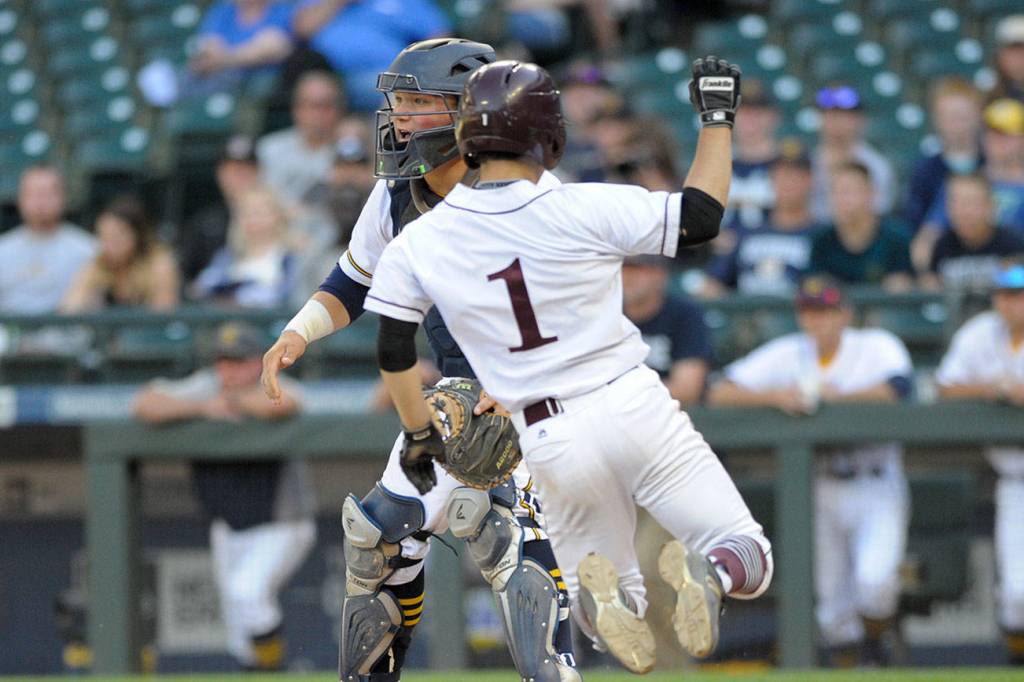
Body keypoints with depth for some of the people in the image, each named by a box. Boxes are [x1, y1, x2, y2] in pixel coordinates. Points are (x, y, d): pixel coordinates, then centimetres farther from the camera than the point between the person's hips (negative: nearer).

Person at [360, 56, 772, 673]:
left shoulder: (420, 245, -1)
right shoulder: (585, 210, -9)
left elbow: (394, 350, 3)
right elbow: (702, 215, 0)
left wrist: (418, 436, 18)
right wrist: (719, 117, 12)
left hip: (551, 446, 2)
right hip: (633, 408, -2)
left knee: (606, 584, 20)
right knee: (749, 559, 5)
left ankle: (608, 596, -19)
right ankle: (707, 573, -33)